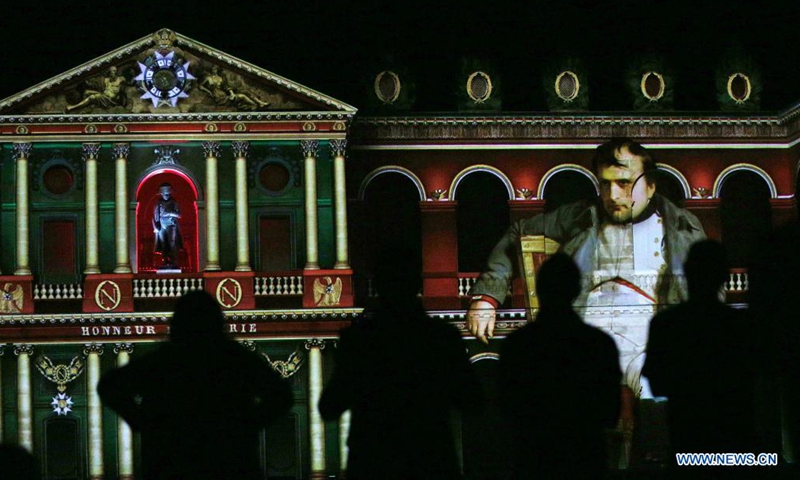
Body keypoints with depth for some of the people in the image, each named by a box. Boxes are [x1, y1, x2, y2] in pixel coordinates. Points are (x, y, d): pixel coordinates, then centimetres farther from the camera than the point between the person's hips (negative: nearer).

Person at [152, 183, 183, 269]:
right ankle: (165, 263, 8)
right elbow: (155, 217, 9)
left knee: (172, 245, -11)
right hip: (161, 228, 3)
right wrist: (155, 227, -1)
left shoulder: (174, 203, 3)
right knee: (163, 247, 3)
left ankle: (174, 263, -13)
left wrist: (168, 213, -11)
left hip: (172, 227, -3)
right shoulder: (158, 204, 8)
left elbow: (178, 215, -1)